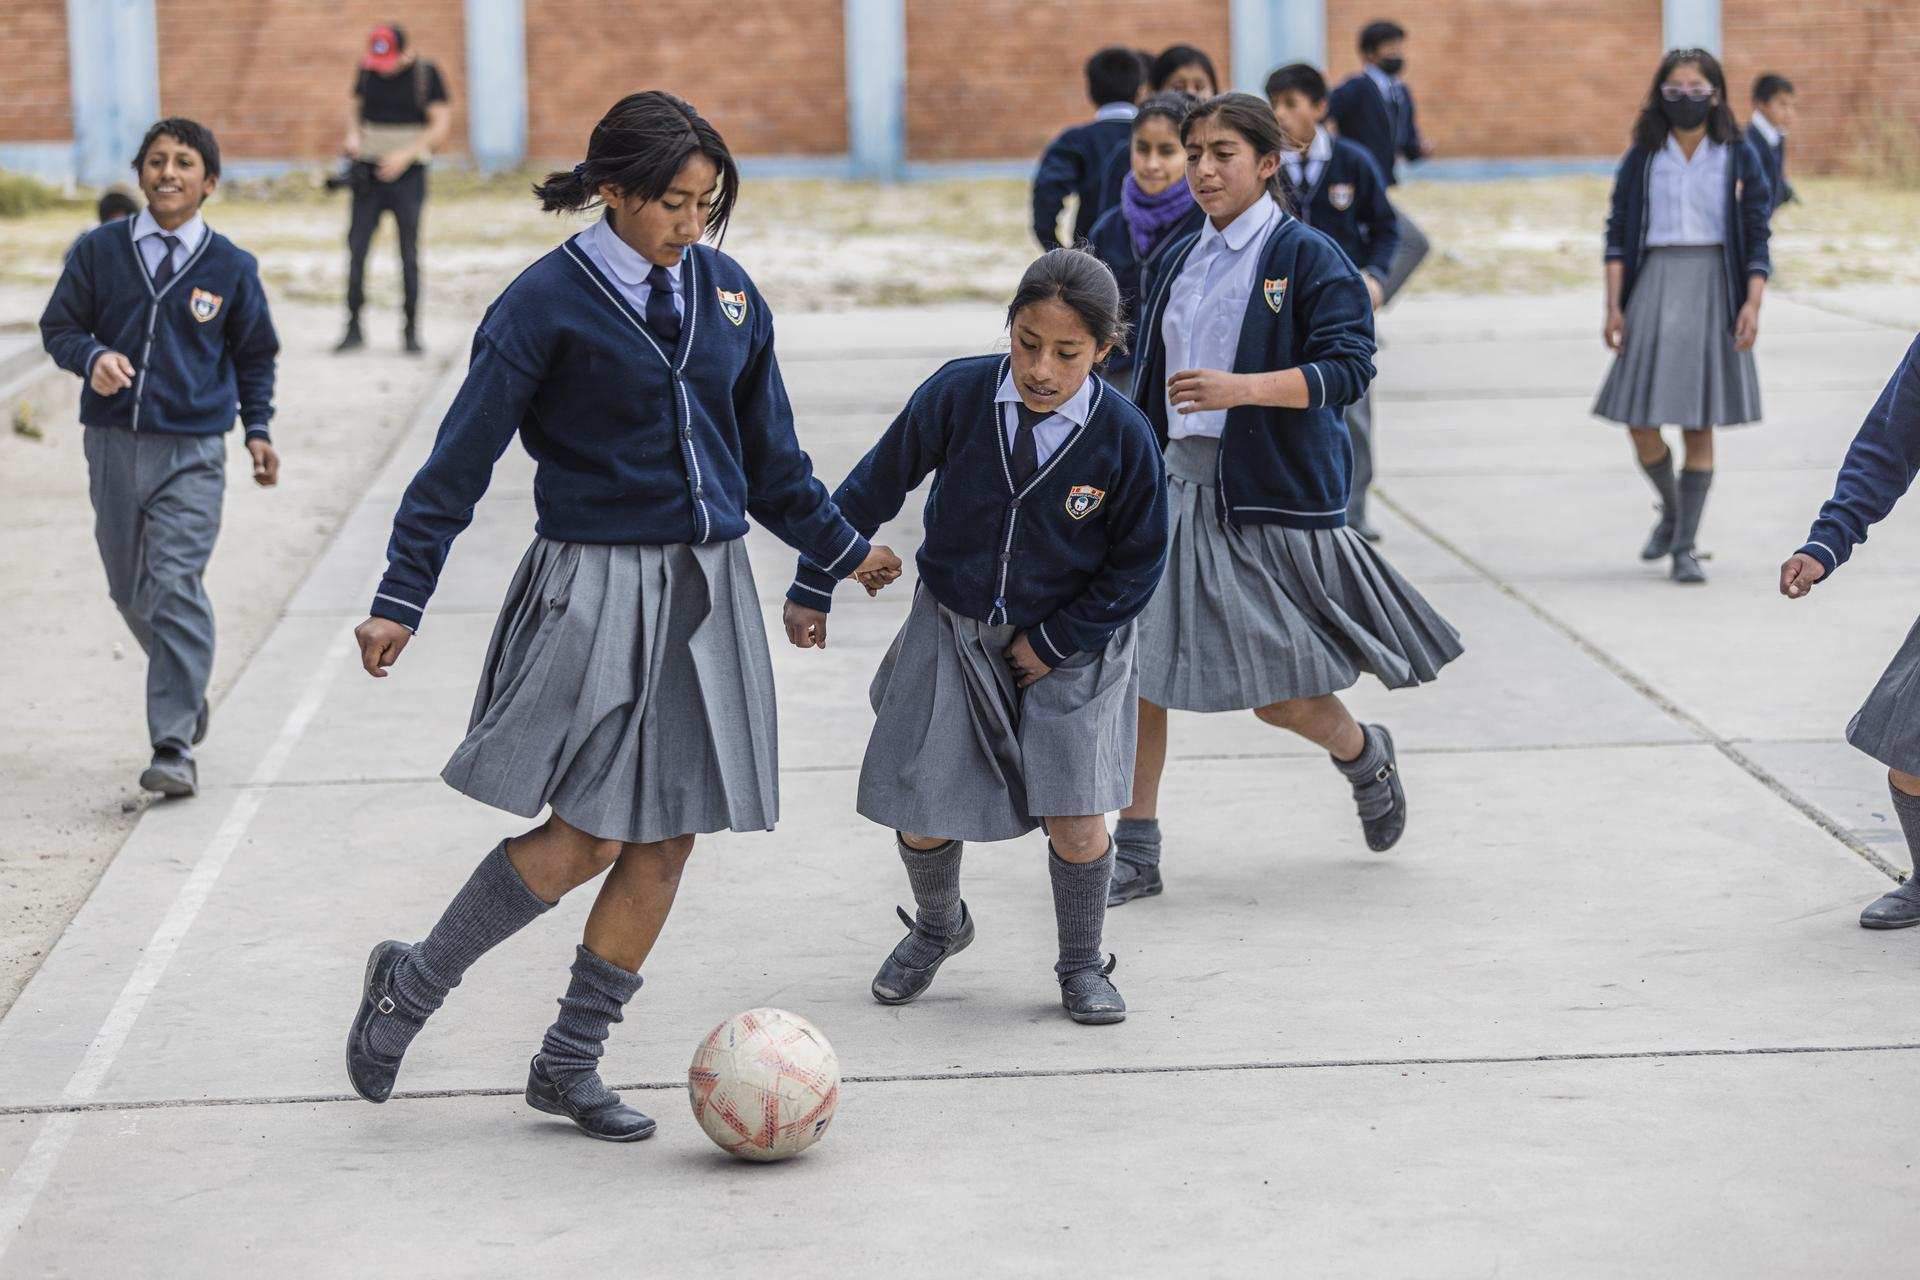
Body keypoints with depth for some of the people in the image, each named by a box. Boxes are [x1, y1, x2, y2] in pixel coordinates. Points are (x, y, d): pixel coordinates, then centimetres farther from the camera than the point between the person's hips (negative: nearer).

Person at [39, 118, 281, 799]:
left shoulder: (231, 267, 2)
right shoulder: (99, 251, 2)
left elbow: (254, 354, 15)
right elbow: (59, 325, 8)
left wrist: (258, 428, 5)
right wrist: (93, 357, -13)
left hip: (191, 451, -3)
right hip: (112, 443, 3)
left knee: (176, 589, -13)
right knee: (130, 590, 11)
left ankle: (174, 747, -13)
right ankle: (186, 690, 38)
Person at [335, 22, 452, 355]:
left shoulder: (426, 74, -4)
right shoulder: (367, 71, 7)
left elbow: (441, 124, -6)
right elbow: (355, 107, 20)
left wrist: (405, 155, -15)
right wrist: (353, 134, -2)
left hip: (407, 174, -3)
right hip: (368, 171, 3)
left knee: (409, 254, -3)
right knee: (356, 249, -4)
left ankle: (411, 331, 6)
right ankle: (354, 329, 1)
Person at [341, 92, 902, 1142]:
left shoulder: (726, 295, 8)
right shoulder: (548, 303, -8)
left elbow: (770, 460, 20)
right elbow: (460, 462, -7)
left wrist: (844, 550, 26)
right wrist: (399, 601, -11)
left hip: (706, 585, 6)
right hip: (595, 584, -6)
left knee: (667, 839, 3)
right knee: (587, 835, -11)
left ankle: (569, 1063, 14)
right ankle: (409, 986, 9)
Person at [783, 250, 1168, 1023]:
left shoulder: (1124, 438, -19)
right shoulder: (959, 394, -17)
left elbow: (1138, 564, -6)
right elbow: (874, 487, -3)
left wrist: (1055, 643, -11)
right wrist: (812, 589, 0)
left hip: (1067, 643, -1)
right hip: (952, 631, 1)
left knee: (1075, 818, -12)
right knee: (921, 812, 2)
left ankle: (1081, 966, 16)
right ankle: (937, 928, 36)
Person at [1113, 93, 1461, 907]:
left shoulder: (1307, 257, -6)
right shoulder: (1178, 263, 13)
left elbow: (1347, 368, -16)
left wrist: (1240, 388, -28)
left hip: (1273, 498, -6)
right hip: (1176, 482, 6)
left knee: (1281, 696, -1)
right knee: (1132, 663, -5)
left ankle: (1364, 756, 33)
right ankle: (1134, 852, 2)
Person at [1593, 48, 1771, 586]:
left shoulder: (1738, 159, 3)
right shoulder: (1642, 158, 5)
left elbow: (1756, 239, 0)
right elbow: (1618, 234, 5)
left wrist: (1752, 304, -12)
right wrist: (1614, 307, -4)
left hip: (1715, 288, -1)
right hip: (1656, 286, 1)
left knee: (1700, 425, -2)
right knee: (1640, 422, -3)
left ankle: (1684, 549, 4)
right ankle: (1672, 510, 25)